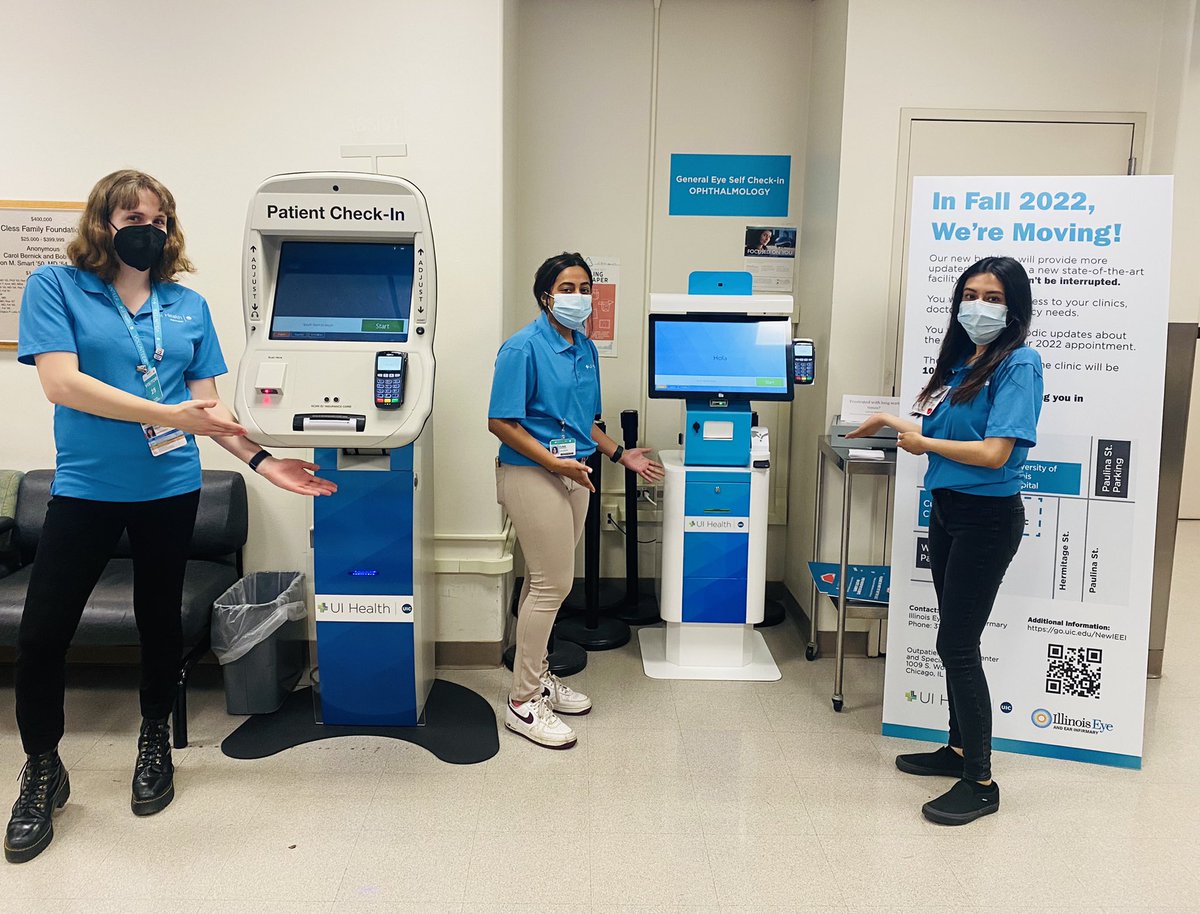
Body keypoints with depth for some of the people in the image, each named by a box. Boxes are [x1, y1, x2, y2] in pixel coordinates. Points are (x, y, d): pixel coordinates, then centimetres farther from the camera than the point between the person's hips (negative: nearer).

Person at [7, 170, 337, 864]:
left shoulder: (190, 306, 6)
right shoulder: (56, 286, -3)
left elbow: (208, 402, 7)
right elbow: (61, 382, -15)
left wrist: (260, 458, -5)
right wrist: (168, 415, -22)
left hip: (170, 492, 2)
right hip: (86, 489, -2)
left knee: (161, 622, 13)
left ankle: (156, 743, 36)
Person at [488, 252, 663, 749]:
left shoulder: (585, 348, 11)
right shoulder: (523, 347, -13)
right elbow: (500, 422, -17)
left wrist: (621, 454, 11)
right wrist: (555, 462, -21)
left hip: (572, 474, 8)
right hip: (531, 475, -7)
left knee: (546, 580, 16)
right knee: (553, 583, -6)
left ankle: (536, 675, 31)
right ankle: (523, 702, 7)